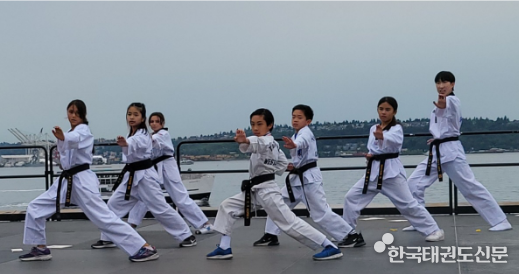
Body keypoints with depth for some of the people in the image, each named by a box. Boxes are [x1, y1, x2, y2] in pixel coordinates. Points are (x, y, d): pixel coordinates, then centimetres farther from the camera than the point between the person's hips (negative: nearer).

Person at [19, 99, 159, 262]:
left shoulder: (83, 130, -10)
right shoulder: (72, 132, 17)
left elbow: (75, 139, -37)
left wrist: (62, 137, -58)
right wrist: (62, 154, 7)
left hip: (82, 181, -9)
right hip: (67, 180, 9)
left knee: (104, 218, -15)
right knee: (35, 208, 5)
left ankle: (145, 248, -15)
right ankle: (41, 249, 18)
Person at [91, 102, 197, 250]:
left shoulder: (142, 136, -16)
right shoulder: (133, 134, 13)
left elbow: (134, 145, -42)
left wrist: (125, 144, -61)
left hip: (144, 176, -8)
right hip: (131, 176, 8)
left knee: (161, 208, -7)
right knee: (113, 205, 6)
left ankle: (186, 235, 2)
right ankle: (107, 239, 17)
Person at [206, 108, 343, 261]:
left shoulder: (267, 142, -18)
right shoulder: (272, 143, 13)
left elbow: (256, 143, -45)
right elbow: (283, 164, 24)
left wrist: (244, 141, -66)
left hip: (267, 191, -10)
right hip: (256, 189, 10)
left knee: (289, 223, -8)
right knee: (227, 207, 6)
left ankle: (331, 247, -2)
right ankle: (224, 248, 10)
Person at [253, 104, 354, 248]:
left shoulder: (306, 133, -14)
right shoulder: (296, 135, 14)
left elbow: (301, 142, -41)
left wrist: (293, 145, -63)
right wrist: (292, 165, 4)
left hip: (309, 178, -9)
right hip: (297, 178, 9)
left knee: (321, 213, -9)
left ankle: (351, 235, -1)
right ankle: (271, 236, 20)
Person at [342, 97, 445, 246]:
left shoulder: (397, 128, -8)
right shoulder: (373, 128, 12)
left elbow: (394, 140, -33)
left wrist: (381, 136, -56)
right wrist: (370, 154, 0)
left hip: (391, 171, -6)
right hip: (373, 171, 6)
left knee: (408, 204, -4)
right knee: (351, 198, -3)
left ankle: (434, 230, 11)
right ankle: (352, 234, 7)